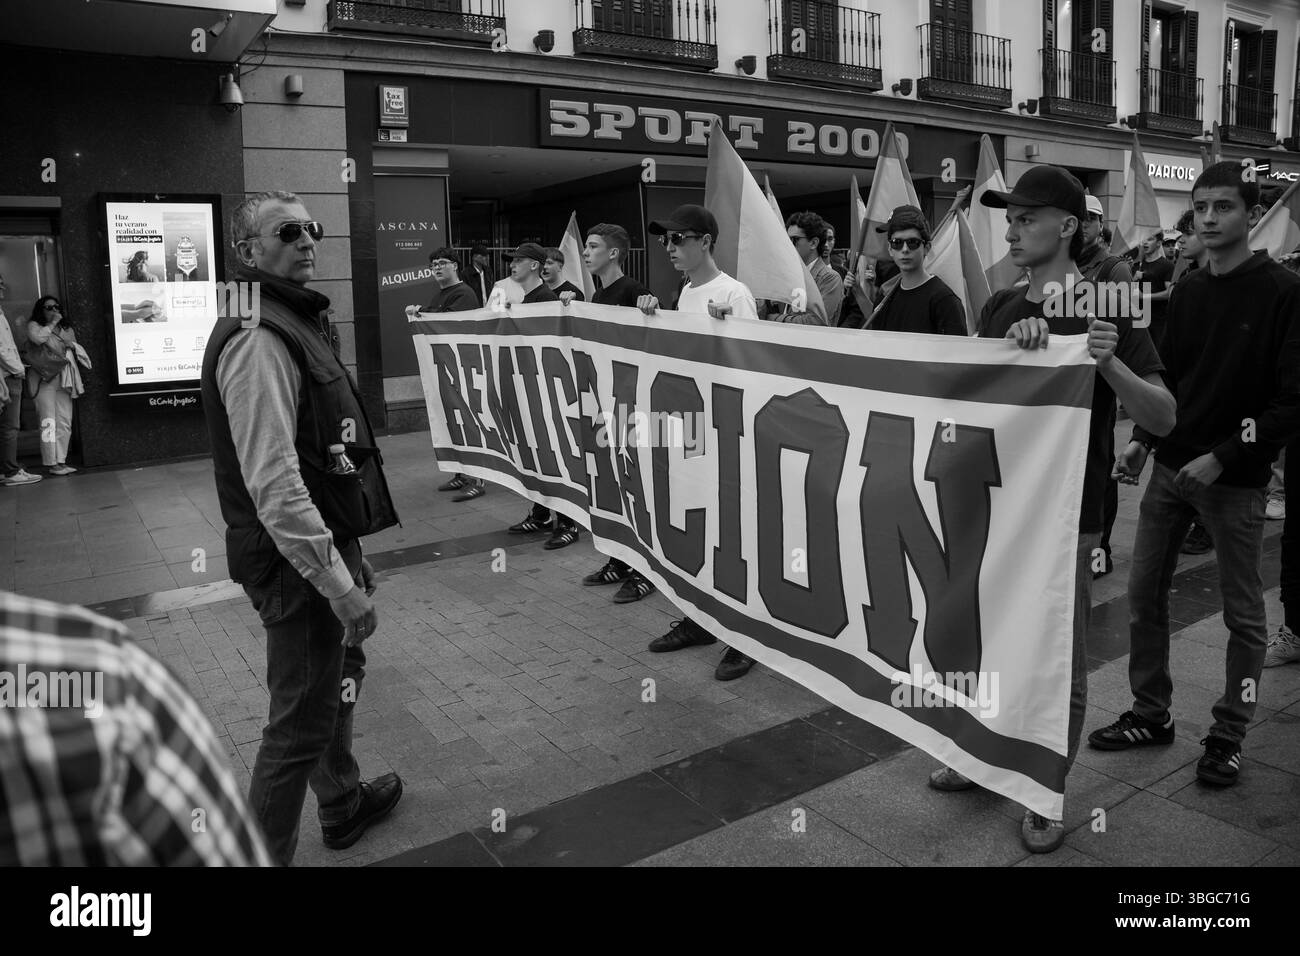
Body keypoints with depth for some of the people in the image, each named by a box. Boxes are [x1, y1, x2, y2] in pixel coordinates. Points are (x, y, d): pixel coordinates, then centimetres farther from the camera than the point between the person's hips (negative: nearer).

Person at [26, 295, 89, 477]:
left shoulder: (66, 328, 20)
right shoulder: (34, 325, 3)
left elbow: (78, 350, 26)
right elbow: (38, 337, -19)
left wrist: (71, 345, 4)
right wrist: (52, 324, -6)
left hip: (64, 380, 6)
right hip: (45, 380, -5)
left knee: (65, 422, 3)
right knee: (49, 422, -8)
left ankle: (61, 461, 8)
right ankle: (50, 463, -6)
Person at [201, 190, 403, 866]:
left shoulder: (296, 323, 13)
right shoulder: (257, 340, -21)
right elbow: (274, 487, -28)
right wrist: (341, 587, -26)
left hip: (325, 545, 11)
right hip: (297, 563, -11)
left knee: (337, 678, 26)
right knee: (302, 722, 0)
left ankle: (343, 803, 48)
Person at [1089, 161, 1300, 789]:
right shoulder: (1186, 292, 9)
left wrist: (1222, 458, -18)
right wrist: (1143, 439, 0)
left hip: (1235, 479, -5)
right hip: (1171, 466, 6)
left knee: (1242, 612, 7)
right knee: (1144, 592, 9)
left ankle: (1228, 735, 21)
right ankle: (1151, 714, 24)